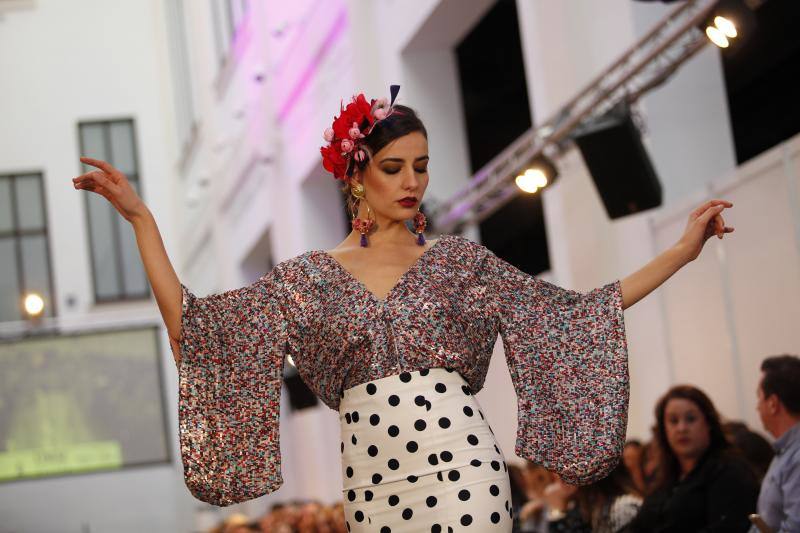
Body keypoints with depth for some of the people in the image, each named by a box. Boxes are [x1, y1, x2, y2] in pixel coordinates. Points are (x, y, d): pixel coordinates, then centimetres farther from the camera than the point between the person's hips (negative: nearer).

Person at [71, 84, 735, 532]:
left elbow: (577, 312, 9)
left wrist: (683, 249, 7)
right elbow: (190, 324, 2)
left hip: (462, 470, -1)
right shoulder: (310, 276, 8)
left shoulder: (460, 260, 9)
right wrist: (141, 218, -1)